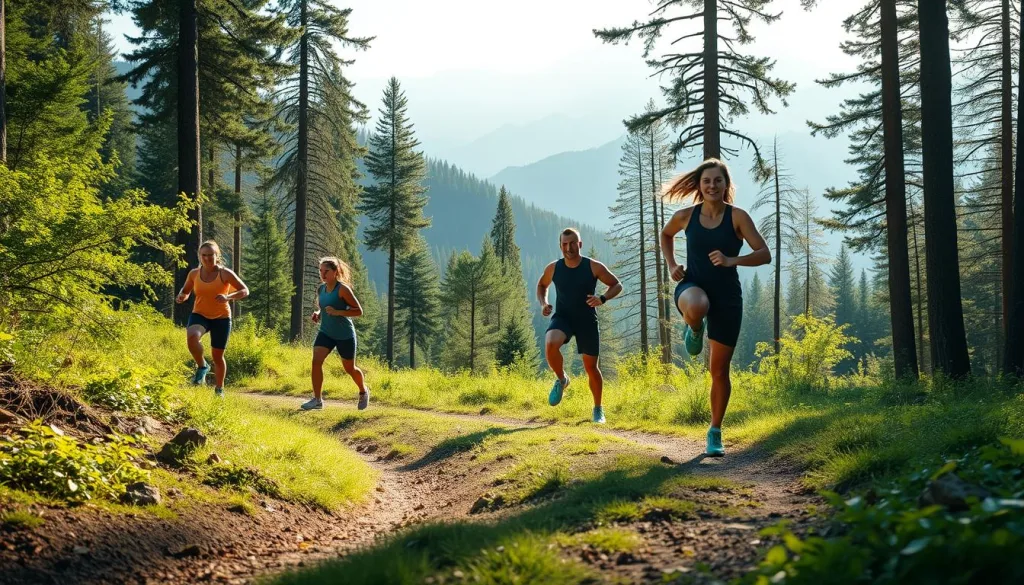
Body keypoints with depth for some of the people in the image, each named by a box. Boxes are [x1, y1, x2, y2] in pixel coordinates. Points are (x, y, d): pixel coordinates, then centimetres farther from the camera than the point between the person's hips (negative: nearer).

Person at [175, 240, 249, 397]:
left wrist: (228, 297, -28)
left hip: (221, 318, -1)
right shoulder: (194, 273, -2)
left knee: (218, 356, 7)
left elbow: (245, 291, -10)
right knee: (192, 337, -33)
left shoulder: (225, 273, -11)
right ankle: (202, 366, -8)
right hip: (199, 315, 1)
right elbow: (186, 290, 15)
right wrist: (181, 296, -10)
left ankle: (219, 389, 30)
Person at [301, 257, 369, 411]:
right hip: (325, 333, 5)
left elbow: (359, 311, -17)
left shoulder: (343, 289, -16)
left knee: (350, 369, 11)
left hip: (345, 335, -5)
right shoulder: (320, 289, 3)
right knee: (316, 361, -17)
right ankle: (317, 400, -12)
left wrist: (337, 312, -28)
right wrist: (318, 314, -1)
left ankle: (363, 392, 41)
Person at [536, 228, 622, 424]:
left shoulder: (594, 267, -11)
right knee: (550, 344, -31)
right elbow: (541, 285, 16)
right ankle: (561, 380, -3)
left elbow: (617, 285, -2)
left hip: (587, 320, -1)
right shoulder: (553, 268, -5)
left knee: (591, 366, 5)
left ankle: (598, 409, 25)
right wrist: (543, 303, -3)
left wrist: (602, 299, -21)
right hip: (562, 317, 1)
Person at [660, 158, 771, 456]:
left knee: (720, 370, 4)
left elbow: (764, 254, -13)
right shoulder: (686, 216, -1)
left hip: (727, 296, 0)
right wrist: (671, 265, 6)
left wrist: (732, 260, -28)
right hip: (692, 286, 0)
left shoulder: (737, 217, -8)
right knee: (696, 306, -42)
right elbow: (665, 235, 21)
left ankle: (715, 432, 22)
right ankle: (694, 330, -3)